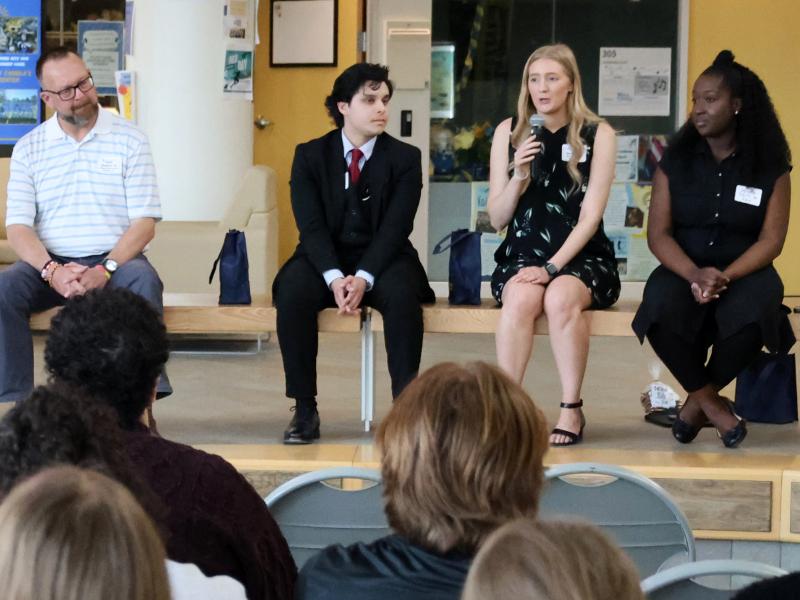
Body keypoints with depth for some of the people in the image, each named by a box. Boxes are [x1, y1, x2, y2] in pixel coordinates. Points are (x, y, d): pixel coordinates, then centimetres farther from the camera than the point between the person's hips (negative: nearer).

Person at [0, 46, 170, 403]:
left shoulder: (129, 140, 4)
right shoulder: (29, 149, 9)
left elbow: (144, 222, -3)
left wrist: (105, 271, -19)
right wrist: (52, 271, -19)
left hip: (114, 259, -1)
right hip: (50, 263, 1)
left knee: (144, 280, -35)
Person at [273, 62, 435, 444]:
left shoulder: (405, 158, 1)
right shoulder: (310, 155, 2)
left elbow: (395, 227, -9)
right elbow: (311, 226, -8)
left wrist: (363, 278, -26)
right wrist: (335, 278, -25)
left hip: (381, 260, 0)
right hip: (325, 260, 1)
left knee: (401, 294, -35)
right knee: (293, 291, -32)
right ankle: (304, 411, -25)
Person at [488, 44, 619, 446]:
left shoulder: (598, 135, 1)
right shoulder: (508, 132, 7)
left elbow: (590, 216, -5)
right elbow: (496, 220, 6)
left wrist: (552, 267, -17)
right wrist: (519, 175, -11)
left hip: (581, 257, -1)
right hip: (522, 256, 1)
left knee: (561, 297, -35)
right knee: (521, 298, -33)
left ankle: (572, 410, -27)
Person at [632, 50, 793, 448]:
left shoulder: (769, 165, 0)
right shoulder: (676, 160, 3)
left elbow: (771, 239, -5)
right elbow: (658, 233, -1)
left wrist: (726, 277, -22)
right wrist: (694, 275, -21)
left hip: (744, 271, -1)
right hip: (684, 269, 1)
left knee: (753, 314, -36)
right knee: (660, 309, -35)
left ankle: (697, 402, -8)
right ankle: (711, 401, -10)